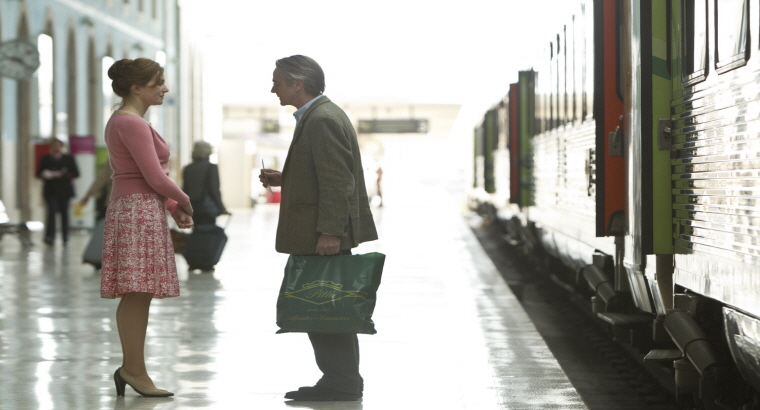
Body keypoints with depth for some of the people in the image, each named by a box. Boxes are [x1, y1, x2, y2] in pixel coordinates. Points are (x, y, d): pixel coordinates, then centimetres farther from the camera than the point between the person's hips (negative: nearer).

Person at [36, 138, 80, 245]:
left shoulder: (68, 158, 7)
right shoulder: (45, 159, 11)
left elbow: (75, 173, 1)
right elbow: (39, 173, 14)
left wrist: (62, 175, -12)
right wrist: (44, 175, -10)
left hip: (64, 190, 0)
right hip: (50, 190, 0)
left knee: (64, 212, 4)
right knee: (52, 211, -15)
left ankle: (65, 236, 13)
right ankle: (50, 236, -21)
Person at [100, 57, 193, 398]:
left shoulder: (120, 121, 18)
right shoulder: (133, 123, -14)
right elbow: (155, 177, -17)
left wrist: (172, 206, 12)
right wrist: (184, 201, -1)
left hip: (131, 209, 10)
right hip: (139, 212, -10)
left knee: (138, 295, 11)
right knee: (137, 292, -8)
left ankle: (130, 368, 15)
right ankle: (135, 370, -5)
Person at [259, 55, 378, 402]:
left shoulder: (323, 120, -16)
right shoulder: (317, 116, 18)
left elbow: (337, 180, -22)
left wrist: (330, 232, -26)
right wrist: (284, 179, 13)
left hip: (326, 238, -11)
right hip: (322, 234, 11)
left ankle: (341, 382, -1)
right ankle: (342, 380, 19)